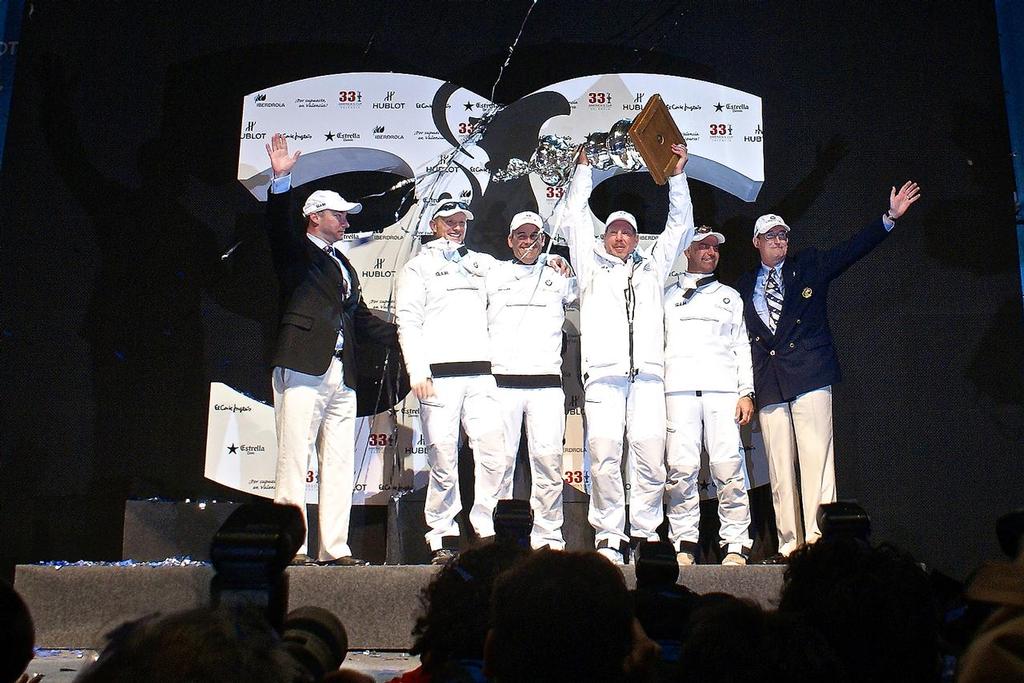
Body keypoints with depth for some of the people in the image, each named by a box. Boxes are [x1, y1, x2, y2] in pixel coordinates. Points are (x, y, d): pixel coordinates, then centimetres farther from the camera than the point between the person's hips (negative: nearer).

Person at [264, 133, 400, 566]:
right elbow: (277, 226, -15)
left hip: (341, 375, 7)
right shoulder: (296, 251, 6)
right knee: (294, 460, -5)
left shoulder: (343, 265, 25)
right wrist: (281, 179, -28)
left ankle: (334, 548, 10)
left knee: (340, 464, 6)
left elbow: (361, 318, 24)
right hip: (303, 369, -7)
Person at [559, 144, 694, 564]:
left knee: (651, 456, -8)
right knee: (604, 456, -12)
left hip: (648, 375, 2)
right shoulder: (591, 265, 22)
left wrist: (677, 175, 24)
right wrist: (584, 170, 21)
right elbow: (571, 219, 19)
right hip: (603, 374, -1)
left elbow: (680, 226, 27)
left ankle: (646, 532, 2)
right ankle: (608, 537, -5)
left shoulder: (653, 266, 27)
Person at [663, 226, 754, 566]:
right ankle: (684, 543, -2)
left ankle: (736, 545, -3)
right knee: (681, 468, -8)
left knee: (728, 467, -8)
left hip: (723, 389, 1)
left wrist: (746, 392, 5)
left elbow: (742, 346, 18)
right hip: (679, 388, -1)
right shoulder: (667, 292, 19)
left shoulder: (730, 296, 24)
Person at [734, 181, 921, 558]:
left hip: (809, 375, -2)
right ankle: (788, 545, 4)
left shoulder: (809, 265, 14)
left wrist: (891, 216, -6)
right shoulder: (744, 287, 18)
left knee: (816, 460, -9)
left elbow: (853, 248, 5)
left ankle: (819, 540, -9)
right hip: (769, 384, 2)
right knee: (779, 468, 1)